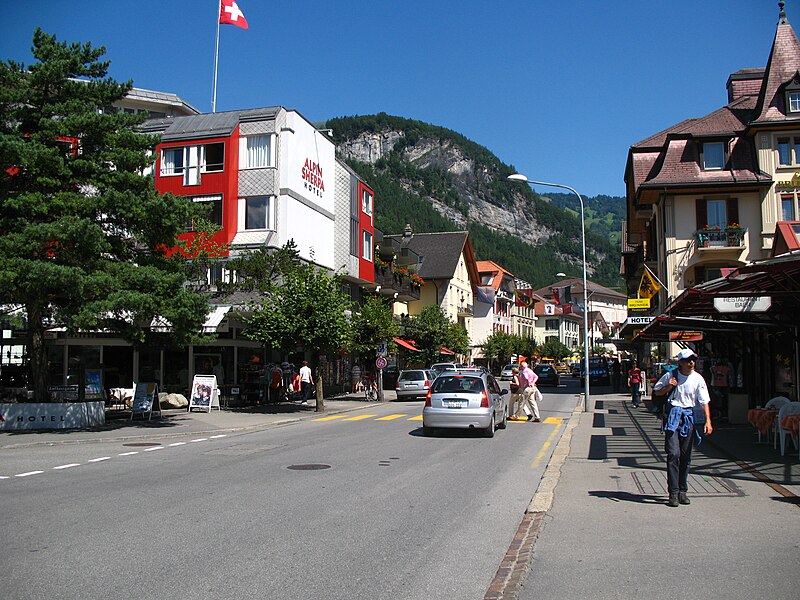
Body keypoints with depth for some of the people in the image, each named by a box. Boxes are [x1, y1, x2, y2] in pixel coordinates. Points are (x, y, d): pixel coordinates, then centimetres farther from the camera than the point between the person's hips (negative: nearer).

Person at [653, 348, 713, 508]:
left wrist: (708, 421, -14)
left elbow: (704, 402, -3)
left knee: (686, 456, 6)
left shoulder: (698, 379, 0)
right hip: (672, 415, -2)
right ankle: (673, 492, -7)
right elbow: (656, 392, 10)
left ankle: (683, 491, 17)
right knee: (673, 454, -10)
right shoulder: (670, 376, -1)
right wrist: (668, 387, -9)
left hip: (688, 417, 2)